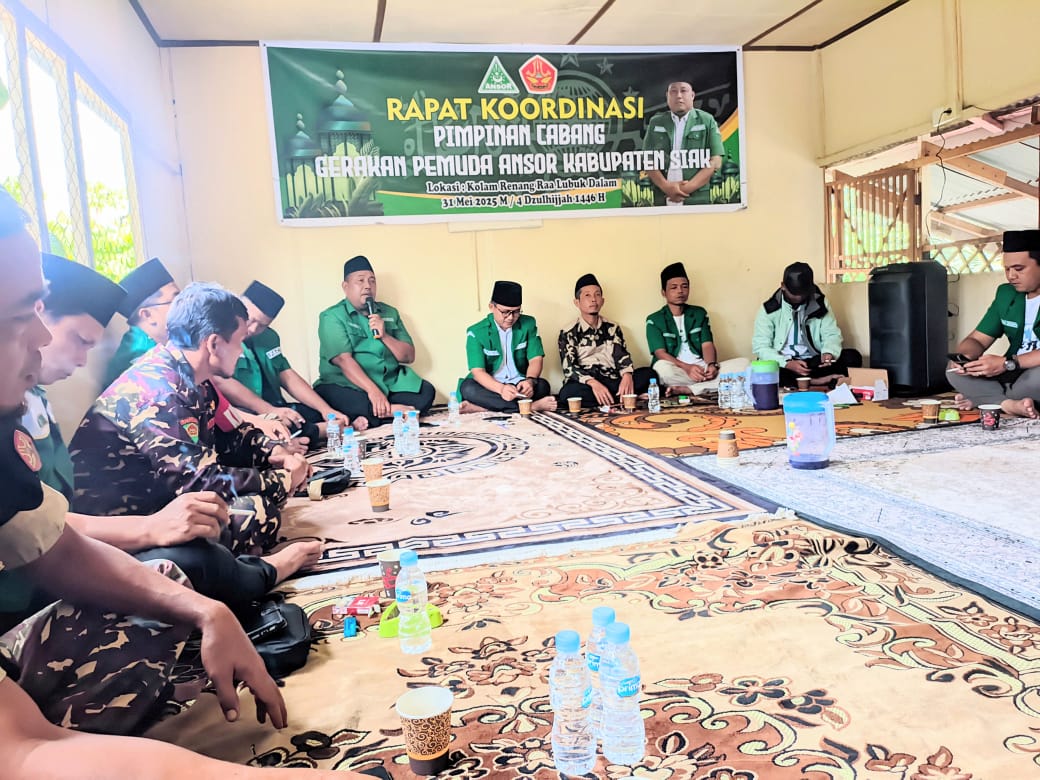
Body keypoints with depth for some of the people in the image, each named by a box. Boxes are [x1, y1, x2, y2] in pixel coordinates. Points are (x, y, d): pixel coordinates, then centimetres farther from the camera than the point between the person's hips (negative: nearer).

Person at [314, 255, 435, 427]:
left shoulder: (390, 313, 15)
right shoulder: (333, 317, -1)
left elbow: (409, 356, 10)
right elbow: (343, 360, -16)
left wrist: (384, 336, -9)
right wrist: (373, 391, -29)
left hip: (390, 383, 5)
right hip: (347, 384, -5)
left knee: (426, 392, -21)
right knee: (355, 404, -38)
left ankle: (368, 419, -21)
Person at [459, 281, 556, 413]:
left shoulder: (528, 324, 3)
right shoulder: (476, 332, -6)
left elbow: (536, 358, -2)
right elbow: (478, 371, -15)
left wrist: (530, 381, -25)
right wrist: (501, 389, -36)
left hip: (519, 386, 2)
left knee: (542, 386, -28)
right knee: (468, 388, -32)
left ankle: (481, 407, -32)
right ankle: (532, 405, -37)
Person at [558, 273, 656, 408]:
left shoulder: (613, 329, 17)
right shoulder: (568, 334, 4)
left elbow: (622, 356, 6)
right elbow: (569, 368, -7)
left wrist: (627, 375, -19)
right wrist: (593, 383, -26)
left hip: (613, 384, 3)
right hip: (586, 387, -3)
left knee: (649, 374, -19)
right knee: (568, 392, -37)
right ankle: (628, 398, -27)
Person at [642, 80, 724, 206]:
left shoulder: (707, 121, 5)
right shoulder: (655, 122, 11)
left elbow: (715, 162, -1)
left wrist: (688, 187, -12)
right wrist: (666, 186, -11)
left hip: (697, 199, -1)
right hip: (662, 199, 1)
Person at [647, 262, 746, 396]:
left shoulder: (699, 313, 16)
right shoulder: (654, 320, 4)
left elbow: (707, 344, 6)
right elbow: (660, 353, -8)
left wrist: (712, 364, -18)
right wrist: (687, 367, -26)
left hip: (702, 369, 5)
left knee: (742, 363, -19)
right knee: (662, 367, -38)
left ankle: (685, 389, -30)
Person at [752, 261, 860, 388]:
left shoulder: (819, 304, 5)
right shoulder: (769, 309, -4)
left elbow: (832, 334, 4)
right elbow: (761, 346, -9)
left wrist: (828, 353, -22)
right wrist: (787, 364, -26)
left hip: (813, 363, 3)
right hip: (783, 365, -3)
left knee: (852, 357, -21)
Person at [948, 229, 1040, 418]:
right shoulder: (1006, 294, 10)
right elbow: (978, 339, 10)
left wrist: (1006, 363, -31)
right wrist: (964, 356, -13)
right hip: (1012, 375, 7)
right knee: (955, 371, -11)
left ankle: (979, 399, -16)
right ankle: (1013, 405, -26)